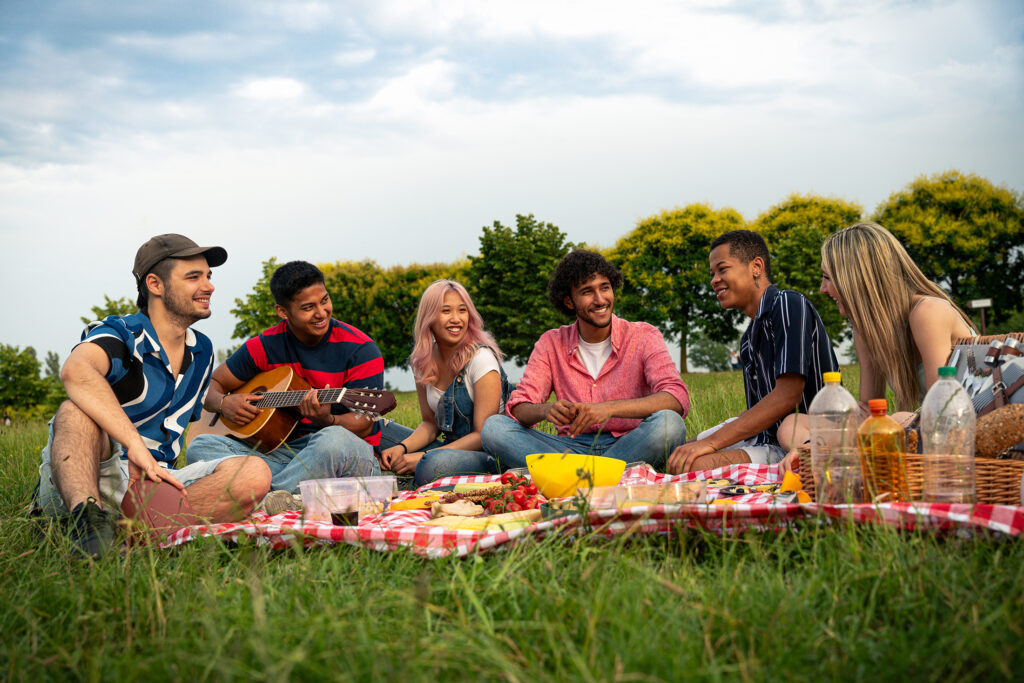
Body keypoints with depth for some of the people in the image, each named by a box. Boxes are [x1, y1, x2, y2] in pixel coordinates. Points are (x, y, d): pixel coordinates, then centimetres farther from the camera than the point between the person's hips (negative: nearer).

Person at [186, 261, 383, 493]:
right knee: (200, 446, -17)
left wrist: (326, 420, -32)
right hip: (283, 452, 4)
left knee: (335, 439, -41)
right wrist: (224, 402, -8)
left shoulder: (360, 350, -6)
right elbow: (214, 384, 16)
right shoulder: (266, 346, 6)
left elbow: (363, 425, -10)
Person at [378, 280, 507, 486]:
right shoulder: (423, 361, 5)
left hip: (489, 456, -6)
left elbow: (483, 435, -16)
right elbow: (430, 423, 12)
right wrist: (401, 448, -9)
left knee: (433, 466, -37)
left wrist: (423, 457, -22)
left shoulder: (481, 359, -14)